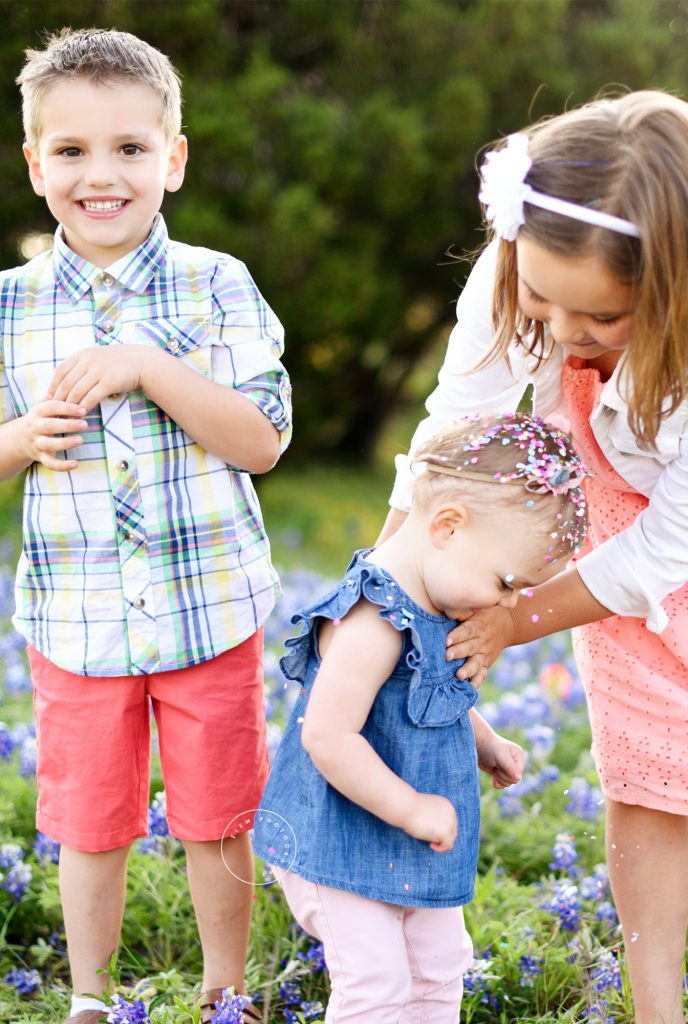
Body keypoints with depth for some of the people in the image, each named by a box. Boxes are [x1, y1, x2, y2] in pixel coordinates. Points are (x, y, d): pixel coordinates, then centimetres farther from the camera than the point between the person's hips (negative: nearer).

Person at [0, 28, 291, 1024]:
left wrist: (148, 368, -23)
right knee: (89, 830, 13)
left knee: (216, 822, 12)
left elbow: (263, 440, -11)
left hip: (210, 607, -1)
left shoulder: (217, 287, -6)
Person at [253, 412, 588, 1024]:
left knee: (440, 971, 18)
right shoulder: (374, 622, -30)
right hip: (345, 847, -10)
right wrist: (412, 808, -24)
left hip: (418, 851, 10)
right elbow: (327, 738, -33)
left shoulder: (438, 605, 2)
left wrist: (485, 742, 7)